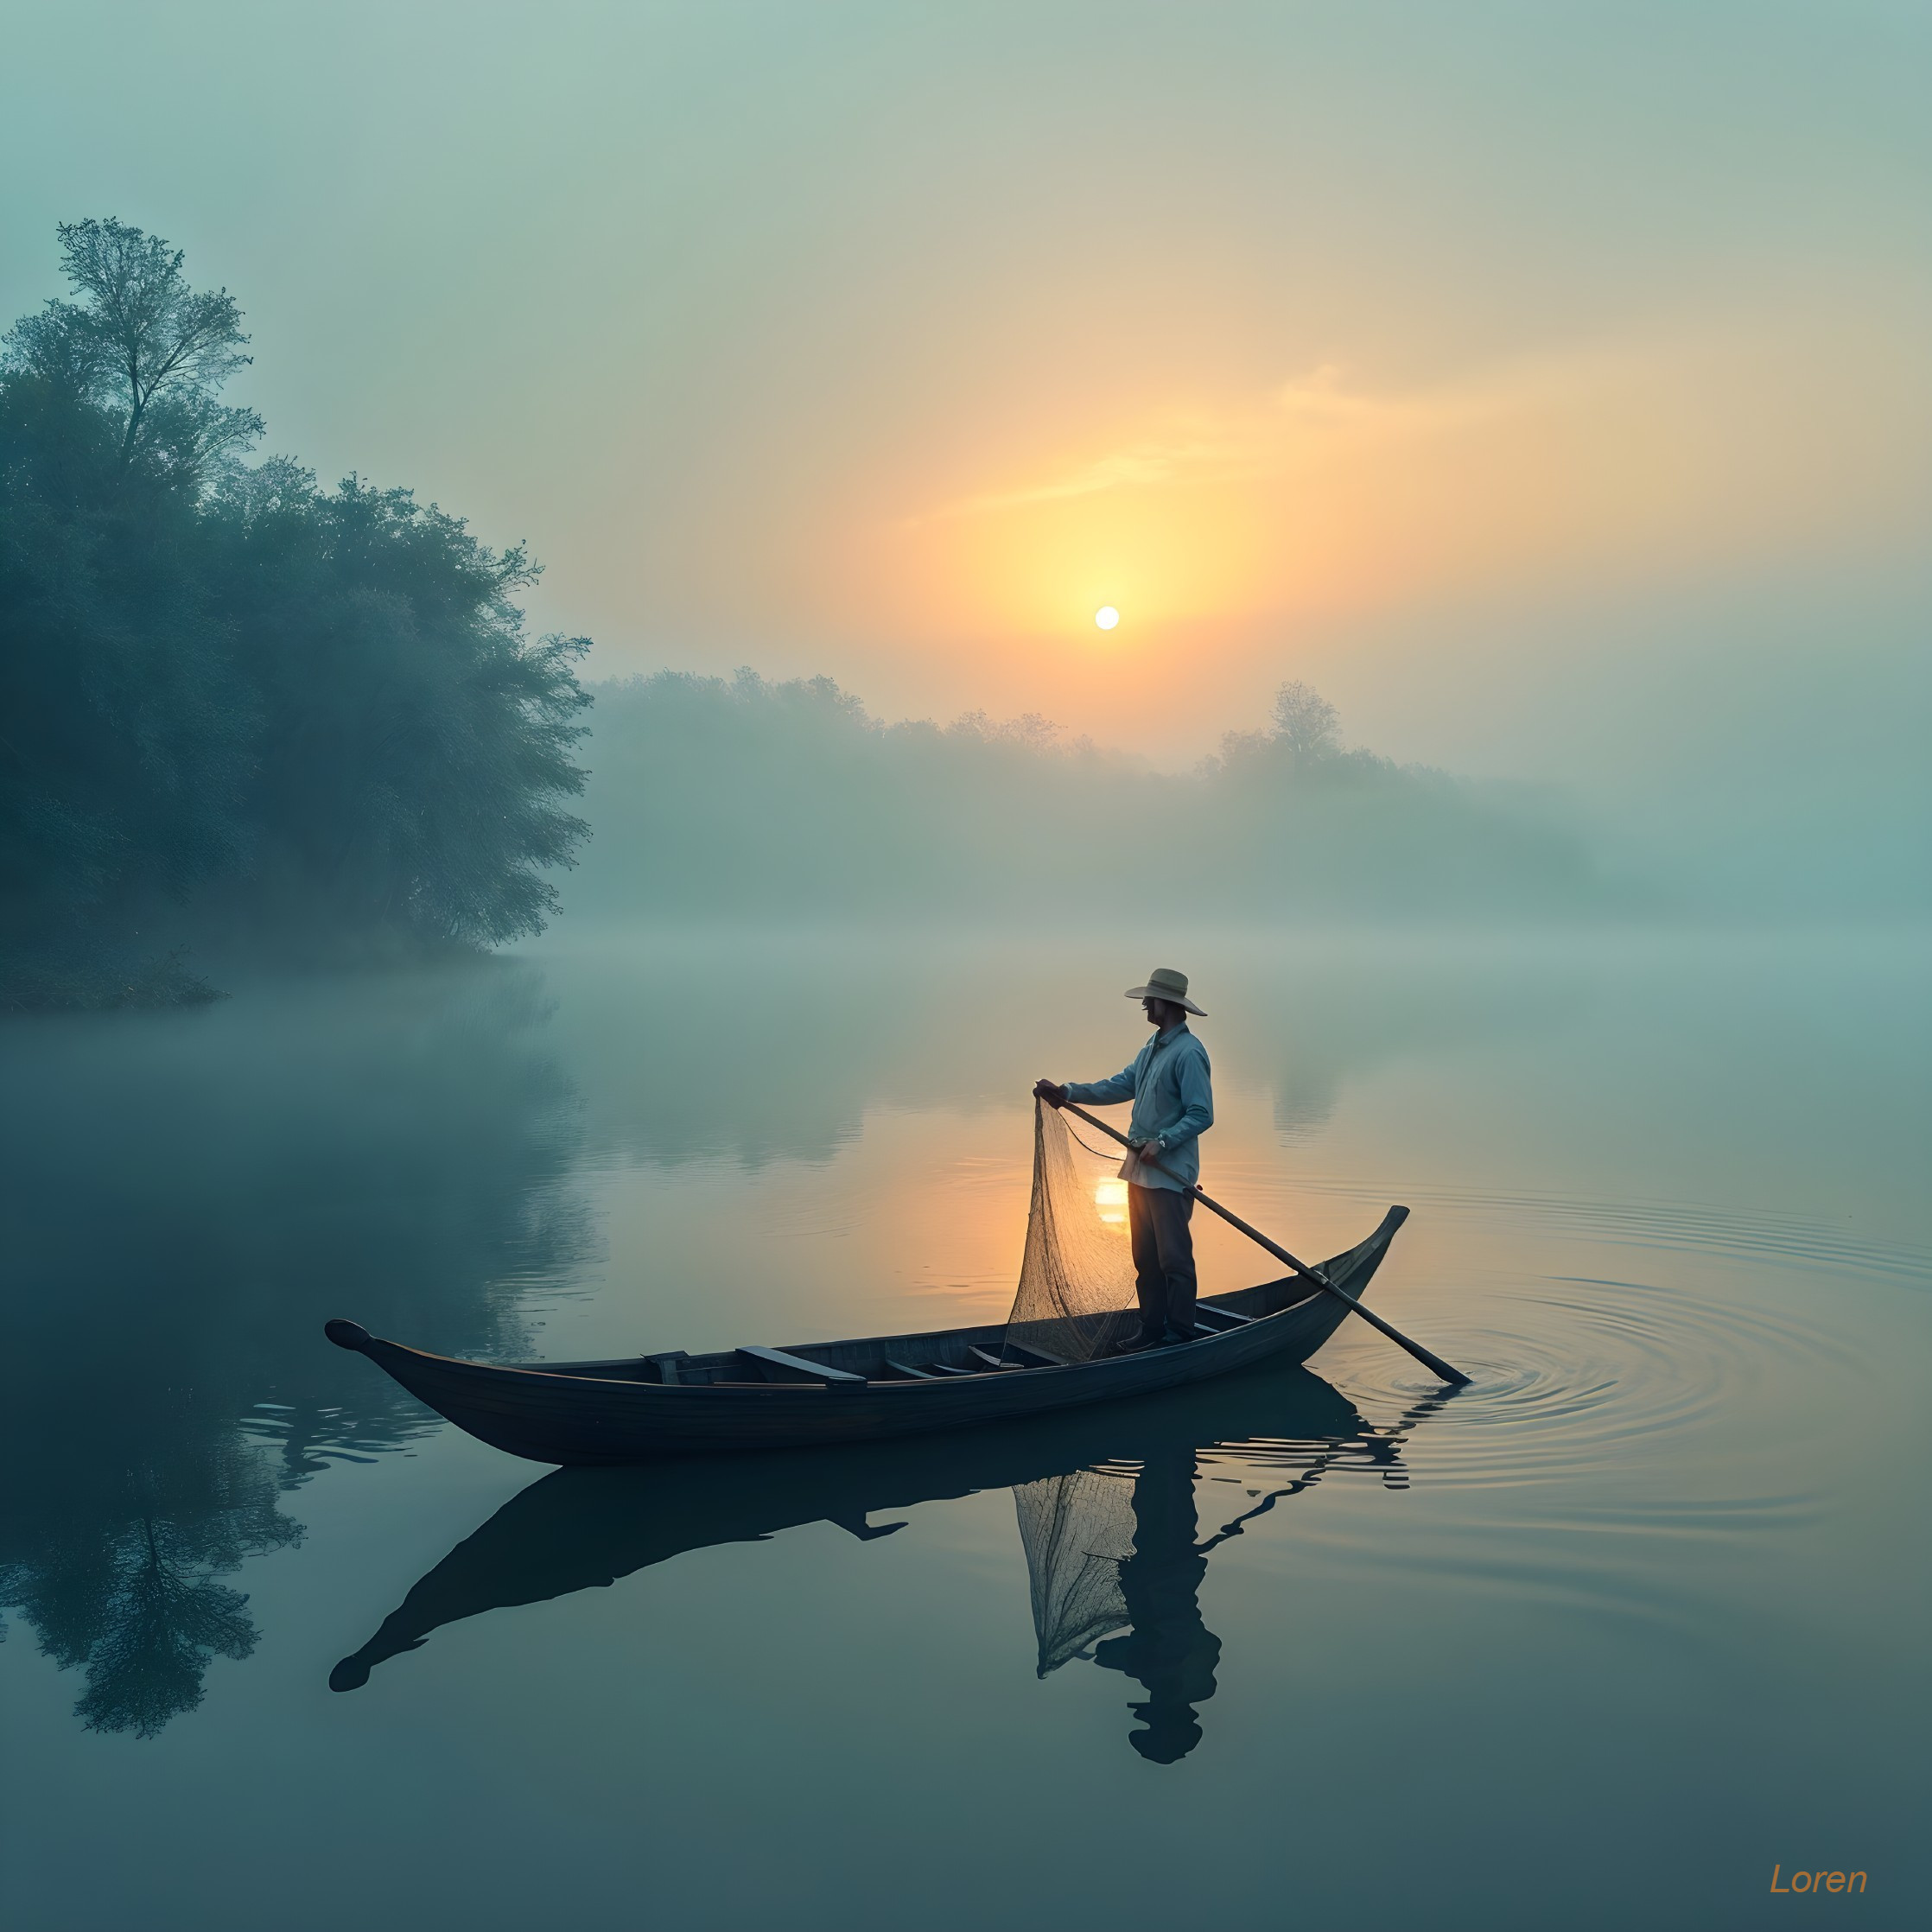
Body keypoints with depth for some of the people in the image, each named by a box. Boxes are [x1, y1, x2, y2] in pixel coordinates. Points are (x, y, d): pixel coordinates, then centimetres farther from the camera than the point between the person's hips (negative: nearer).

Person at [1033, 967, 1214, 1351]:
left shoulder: (1188, 1053, -15)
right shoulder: (1152, 1049, 14)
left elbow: (1201, 1115, -18)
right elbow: (1119, 1086, 14)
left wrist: (1163, 1142, -24)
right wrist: (1067, 1093, 5)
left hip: (1170, 1174, -9)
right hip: (1141, 1171, 10)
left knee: (1174, 1257, -3)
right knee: (1146, 1257, 15)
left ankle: (1180, 1335, 6)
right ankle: (1152, 1328, 24)